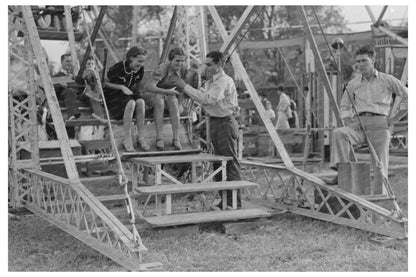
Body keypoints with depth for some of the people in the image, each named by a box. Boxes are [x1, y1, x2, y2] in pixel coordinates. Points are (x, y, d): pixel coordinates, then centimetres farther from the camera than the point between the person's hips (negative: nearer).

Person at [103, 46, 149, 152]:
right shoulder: (118, 68, -19)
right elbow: (105, 83, -10)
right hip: (112, 95, -5)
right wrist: (121, 87, -21)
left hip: (129, 93, 5)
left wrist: (138, 92, -7)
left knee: (141, 102, -30)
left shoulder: (140, 70, -3)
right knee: (130, 103, -36)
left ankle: (141, 138, -24)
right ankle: (127, 140, -31)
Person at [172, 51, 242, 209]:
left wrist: (186, 87, -23)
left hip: (225, 123, -10)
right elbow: (202, 98, 13)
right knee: (218, 163, 13)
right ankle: (225, 200, 21)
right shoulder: (210, 82, 17)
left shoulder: (224, 81, -14)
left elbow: (208, 99, -26)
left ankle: (235, 203, -2)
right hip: (215, 123, 10)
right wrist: (184, 90, -1)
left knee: (230, 163, -6)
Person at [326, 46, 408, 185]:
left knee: (379, 165, -8)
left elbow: (407, 97, 11)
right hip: (360, 124, 2)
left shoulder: (387, 80, 7)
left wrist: (395, 118, 3)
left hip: (379, 124, -2)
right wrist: (349, 123, 1)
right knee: (339, 133, -29)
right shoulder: (353, 83, 14)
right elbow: (344, 106, 20)